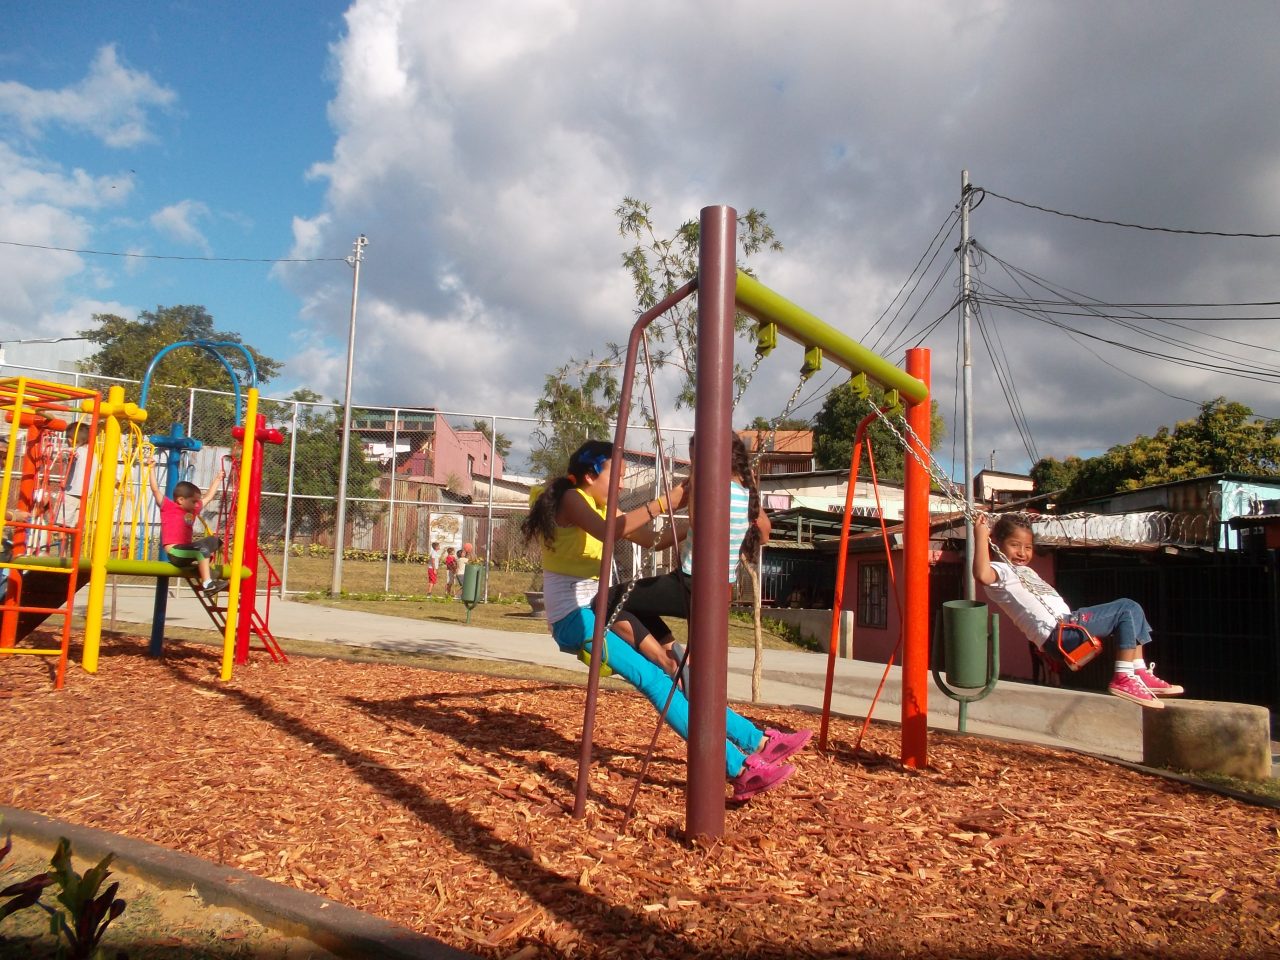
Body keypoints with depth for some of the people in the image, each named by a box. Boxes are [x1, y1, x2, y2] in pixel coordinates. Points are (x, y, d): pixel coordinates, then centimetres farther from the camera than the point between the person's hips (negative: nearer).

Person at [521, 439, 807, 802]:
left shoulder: (600, 506, 17)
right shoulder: (571, 499, -9)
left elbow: (652, 539, 12)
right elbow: (606, 531, -30)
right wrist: (665, 502, -31)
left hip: (595, 614, 9)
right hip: (572, 619, -9)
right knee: (654, 679, -21)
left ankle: (757, 741, 5)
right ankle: (739, 769, -24)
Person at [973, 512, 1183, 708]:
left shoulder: (1025, 571, 26)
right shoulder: (1000, 570, -7)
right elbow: (982, 575, -31)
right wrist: (981, 535, -29)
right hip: (1058, 632, -11)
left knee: (1130, 610, 16)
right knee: (1128, 609, -9)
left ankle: (1141, 674, 13)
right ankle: (1123, 680, -10)